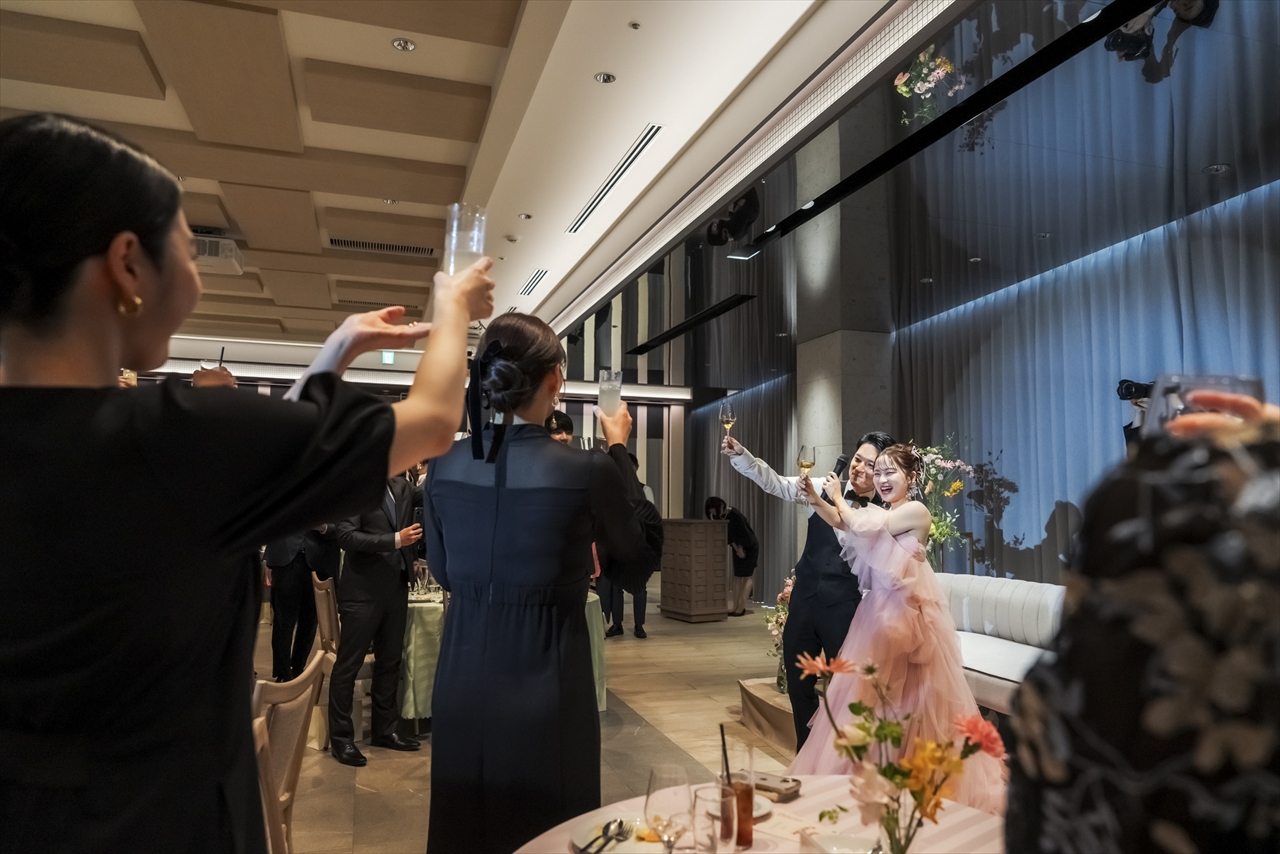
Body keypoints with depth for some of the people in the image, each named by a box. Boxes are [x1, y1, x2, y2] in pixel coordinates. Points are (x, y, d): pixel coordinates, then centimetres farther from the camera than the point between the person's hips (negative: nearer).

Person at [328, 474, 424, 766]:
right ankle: (341, 738, 16)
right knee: (348, 665, 4)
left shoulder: (401, 487, 9)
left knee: (390, 662, 16)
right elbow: (346, 536, -18)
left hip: (396, 587, 7)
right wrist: (395, 539, -25)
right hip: (363, 589, -7)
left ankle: (385, 729, 29)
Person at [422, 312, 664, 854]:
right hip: (545, 682, -4)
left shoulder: (443, 467, -5)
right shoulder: (587, 472, -19)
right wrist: (619, 452, 4)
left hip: (463, 681, 5)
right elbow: (641, 557, -1)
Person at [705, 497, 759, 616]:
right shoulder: (719, 516, -6)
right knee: (737, 576, 3)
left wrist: (741, 548, -10)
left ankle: (741, 608, -7)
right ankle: (735, 607, 3)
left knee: (746, 577, -6)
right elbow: (727, 534, -1)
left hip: (750, 547, -7)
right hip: (738, 548, 7)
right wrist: (736, 549, -6)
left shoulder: (736, 514, -28)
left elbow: (743, 534, -23)